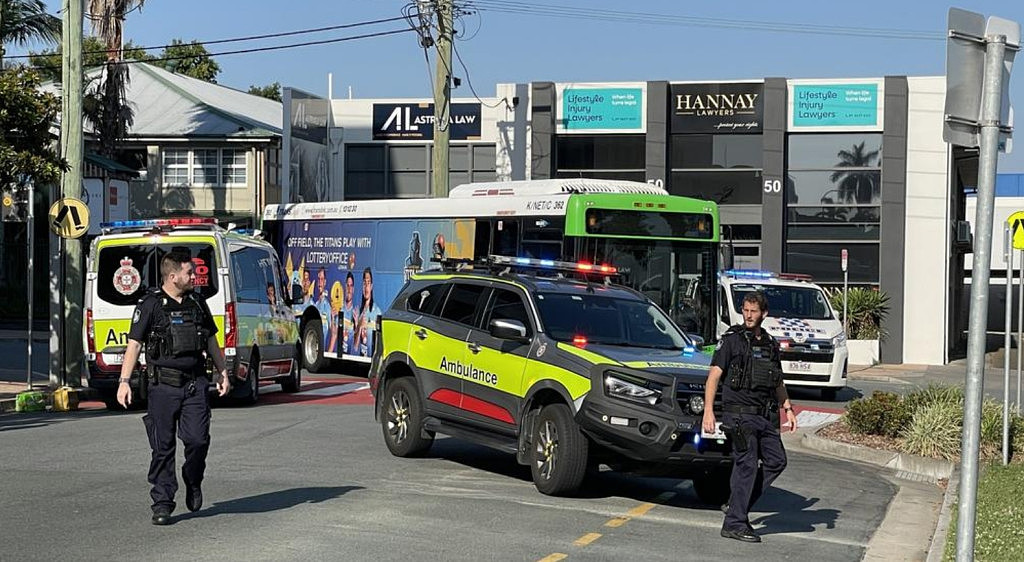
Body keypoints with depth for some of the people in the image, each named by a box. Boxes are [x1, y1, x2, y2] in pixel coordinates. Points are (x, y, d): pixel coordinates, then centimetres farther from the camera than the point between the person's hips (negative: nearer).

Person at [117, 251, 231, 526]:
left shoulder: (197, 303, 13)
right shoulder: (150, 305, -3)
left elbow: (211, 341, 22)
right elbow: (134, 344, -6)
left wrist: (222, 373, 19)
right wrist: (124, 381, -14)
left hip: (195, 383, 3)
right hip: (163, 385, -3)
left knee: (198, 439, -9)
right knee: (163, 446, 0)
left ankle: (193, 482, 20)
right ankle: (162, 503, 10)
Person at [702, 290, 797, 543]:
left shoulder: (770, 345, 16)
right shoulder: (732, 340, -3)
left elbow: (778, 382, 27)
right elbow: (714, 376, -9)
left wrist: (788, 408, 16)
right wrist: (708, 411, -18)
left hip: (765, 415, 7)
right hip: (739, 412, -7)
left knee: (777, 460, 3)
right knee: (747, 464, -9)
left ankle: (737, 505, 13)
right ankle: (734, 524, -5)